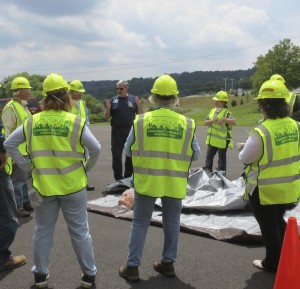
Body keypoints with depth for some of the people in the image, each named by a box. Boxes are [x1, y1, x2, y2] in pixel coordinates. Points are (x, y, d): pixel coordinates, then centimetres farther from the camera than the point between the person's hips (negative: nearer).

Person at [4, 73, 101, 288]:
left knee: (43, 231, 18)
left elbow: (9, 144, -1)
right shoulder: (76, 122, -12)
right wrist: (87, 168, 0)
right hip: (73, 185, -2)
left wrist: (27, 167, 3)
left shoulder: (32, 122, -4)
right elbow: (96, 149, -16)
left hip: (44, 186, 2)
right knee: (80, 231, 11)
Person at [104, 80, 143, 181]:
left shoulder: (133, 99, 6)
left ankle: (128, 178, 21)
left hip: (131, 131, 1)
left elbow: (140, 114, 6)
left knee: (130, 155, 8)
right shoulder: (113, 100, 6)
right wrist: (108, 108, -12)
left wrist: (139, 105, -11)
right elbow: (106, 117, 7)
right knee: (116, 156, 1)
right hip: (117, 131, 0)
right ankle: (118, 179, 10)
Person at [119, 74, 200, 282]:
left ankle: (132, 267, 17)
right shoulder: (187, 123, -6)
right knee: (172, 223, 17)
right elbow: (195, 154, 1)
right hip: (174, 183, 1)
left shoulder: (141, 121, -9)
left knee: (140, 224, 11)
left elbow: (128, 150, 1)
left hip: (147, 181, -1)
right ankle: (168, 263, 27)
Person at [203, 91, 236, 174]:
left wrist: (223, 119, -37)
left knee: (222, 159, 7)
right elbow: (205, 122, 6)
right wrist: (212, 121, -13)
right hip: (212, 140, 7)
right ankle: (207, 170, 29)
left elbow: (233, 121, -26)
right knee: (209, 157, 16)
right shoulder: (213, 111, 8)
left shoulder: (226, 112, -12)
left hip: (222, 141, -6)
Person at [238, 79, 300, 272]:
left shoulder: (261, 132, -27)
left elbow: (245, 158, -14)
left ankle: (273, 262, 26)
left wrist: (248, 148, 6)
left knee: (269, 226, 12)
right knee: (279, 221, 26)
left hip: (264, 189, -6)